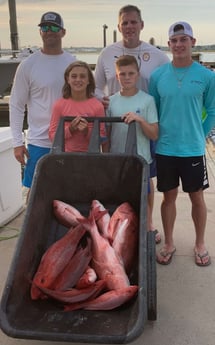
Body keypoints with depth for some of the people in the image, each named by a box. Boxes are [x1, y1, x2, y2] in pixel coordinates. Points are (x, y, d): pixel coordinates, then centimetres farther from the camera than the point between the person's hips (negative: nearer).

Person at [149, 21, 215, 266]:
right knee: (169, 197, 12)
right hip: (164, 149, 1)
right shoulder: (158, 75, -1)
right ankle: (169, 244, 28)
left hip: (193, 150, -1)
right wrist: (157, 138, 4)